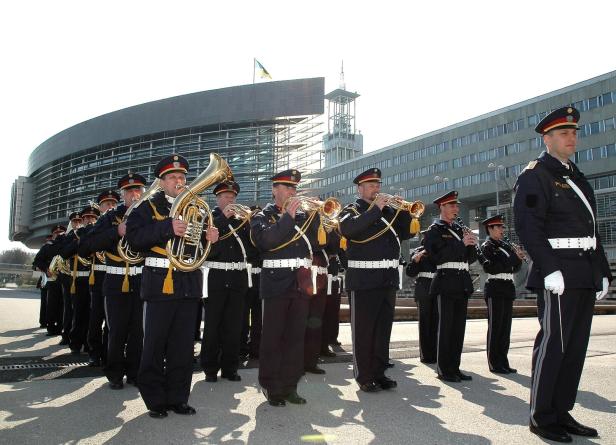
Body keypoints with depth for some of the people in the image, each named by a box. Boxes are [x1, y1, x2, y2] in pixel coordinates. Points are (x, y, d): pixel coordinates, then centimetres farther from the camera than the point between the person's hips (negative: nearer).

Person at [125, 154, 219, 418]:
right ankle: (155, 400, 15)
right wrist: (168, 227, -25)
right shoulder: (148, 207, 3)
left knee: (183, 347, 8)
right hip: (159, 283, -4)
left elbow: (201, 247, 19)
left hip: (189, 284, 4)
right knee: (154, 346, 3)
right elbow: (134, 238, -13)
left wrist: (209, 238, -4)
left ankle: (177, 397, 20)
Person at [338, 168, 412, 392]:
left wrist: (403, 210, -2)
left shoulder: (388, 210, 17)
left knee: (383, 329, 12)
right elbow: (348, 228, -22)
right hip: (364, 279, -6)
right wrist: (375, 209, -19)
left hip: (389, 278, 6)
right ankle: (364, 376, 11)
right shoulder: (351, 210, 0)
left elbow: (406, 233, 13)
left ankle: (379, 372, 22)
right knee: (363, 330, 1)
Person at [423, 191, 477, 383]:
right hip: (446, 282, -6)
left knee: (459, 327, 8)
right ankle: (443, 369, 5)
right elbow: (438, 256, -15)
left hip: (462, 284, 7)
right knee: (446, 326, -3)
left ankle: (455, 367, 16)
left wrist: (472, 244, -2)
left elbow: (471, 258, 18)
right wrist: (461, 244, -13)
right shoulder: (434, 230, -1)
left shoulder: (461, 229, 18)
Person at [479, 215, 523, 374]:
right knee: (495, 327, -3)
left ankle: (503, 362, 15)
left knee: (506, 327, 8)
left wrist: (518, 257, -5)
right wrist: (514, 257, -15)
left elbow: (515, 268, 14)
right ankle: (494, 364, 3)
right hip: (495, 289, -7)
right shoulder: (487, 246, -4)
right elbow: (493, 267, -17)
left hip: (508, 289, 7)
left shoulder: (506, 246, 18)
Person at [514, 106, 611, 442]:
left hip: (585, 276, 8)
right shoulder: (534, 176, -5)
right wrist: (550, 270, -22)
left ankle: (562, 412, 22)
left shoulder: (577, 177, 20)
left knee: (575, 346, 11)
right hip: (559, 275, -8)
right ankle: (541, 417, 9)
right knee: (552, 344, -3)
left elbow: (590, 229, 21)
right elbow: (528, 227, -16)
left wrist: (603, 272, 15)